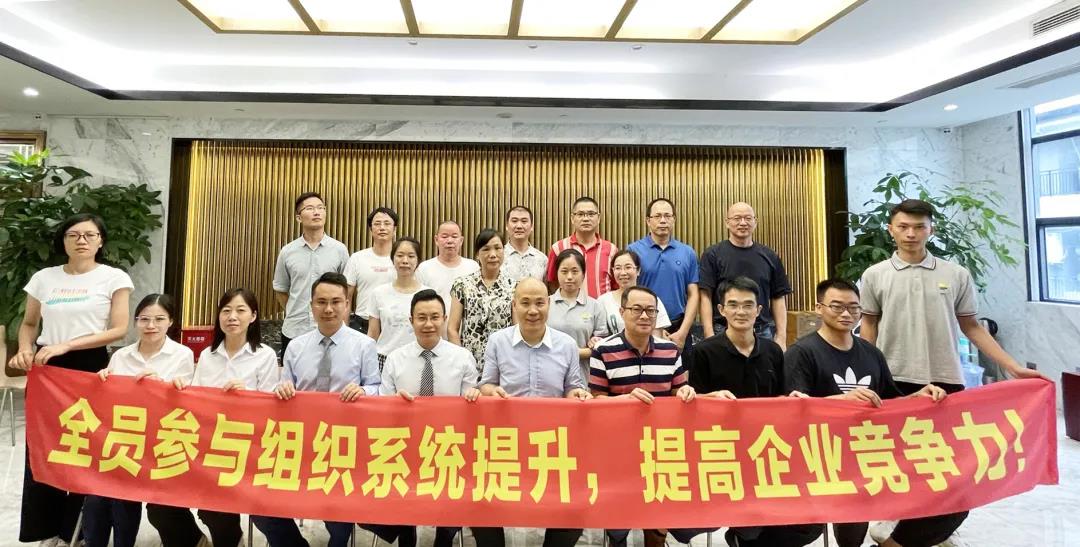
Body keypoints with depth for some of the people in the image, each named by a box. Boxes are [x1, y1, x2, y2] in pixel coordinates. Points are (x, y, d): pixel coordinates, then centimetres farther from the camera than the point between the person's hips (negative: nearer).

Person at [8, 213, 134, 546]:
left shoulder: (114, 278, -3)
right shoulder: (43, 278, 7)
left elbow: (118, 329, -9)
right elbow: (29, 324, 16)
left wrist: (65, 346, -17)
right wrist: (24, 350, -4)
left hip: (91, 368, -3)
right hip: (46, 368, 3)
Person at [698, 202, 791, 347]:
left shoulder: (769, 256, 9)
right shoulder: (712, 255, -2)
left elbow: (778, 299, 9)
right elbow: (705, 297, -7)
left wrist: (781, 337, 1)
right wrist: (710, 336, -14)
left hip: (763, 332, 3)